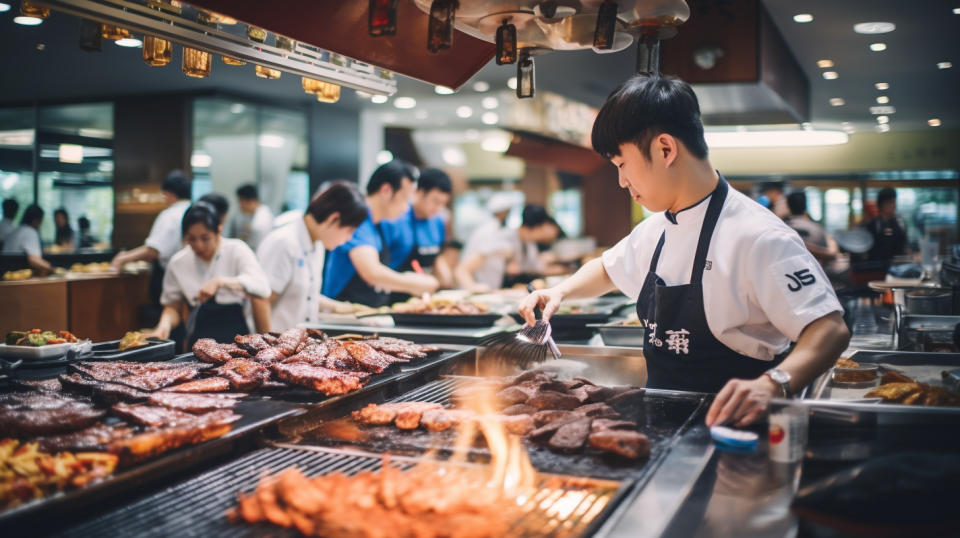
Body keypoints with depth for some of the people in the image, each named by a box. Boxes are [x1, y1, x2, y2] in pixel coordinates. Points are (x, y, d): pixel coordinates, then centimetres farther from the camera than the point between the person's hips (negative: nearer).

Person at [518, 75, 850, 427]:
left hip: (724, 428, -7)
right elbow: (608, 269, 32)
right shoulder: (655, 232, 13)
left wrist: (772, 384, -35)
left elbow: (830, 329, -19)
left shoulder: (757, 237, -14)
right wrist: (560, 292, 15)